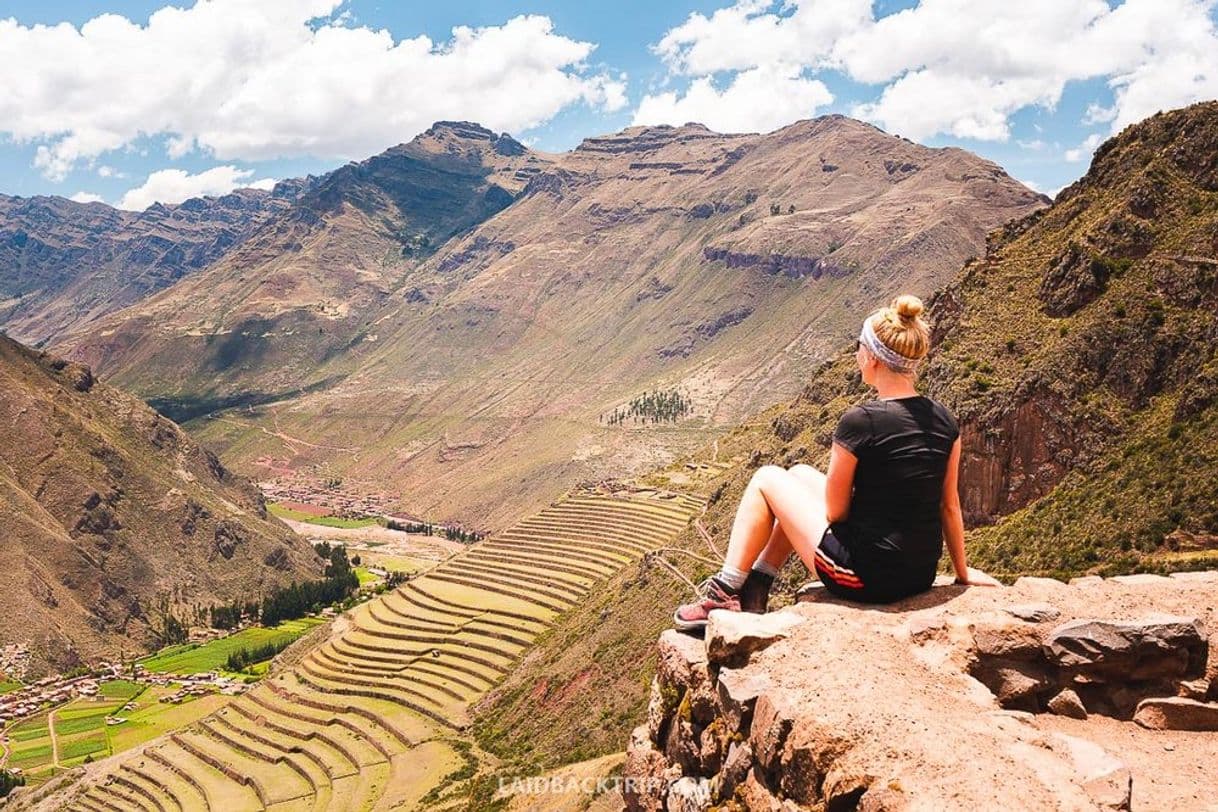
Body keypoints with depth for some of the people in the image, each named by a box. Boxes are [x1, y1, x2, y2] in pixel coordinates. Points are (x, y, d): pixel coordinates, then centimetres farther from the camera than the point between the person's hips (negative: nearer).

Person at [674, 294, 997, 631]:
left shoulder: (860, 421, -20)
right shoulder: (944, 421, 0)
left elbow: (835, 511, -12)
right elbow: (950, 505, 8)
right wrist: (962, 572, 20)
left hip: (863, 577, -7)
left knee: (766, 479, 11)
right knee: (800, 474, 23)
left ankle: (725, 594, 17)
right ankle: (754, 590, 29)